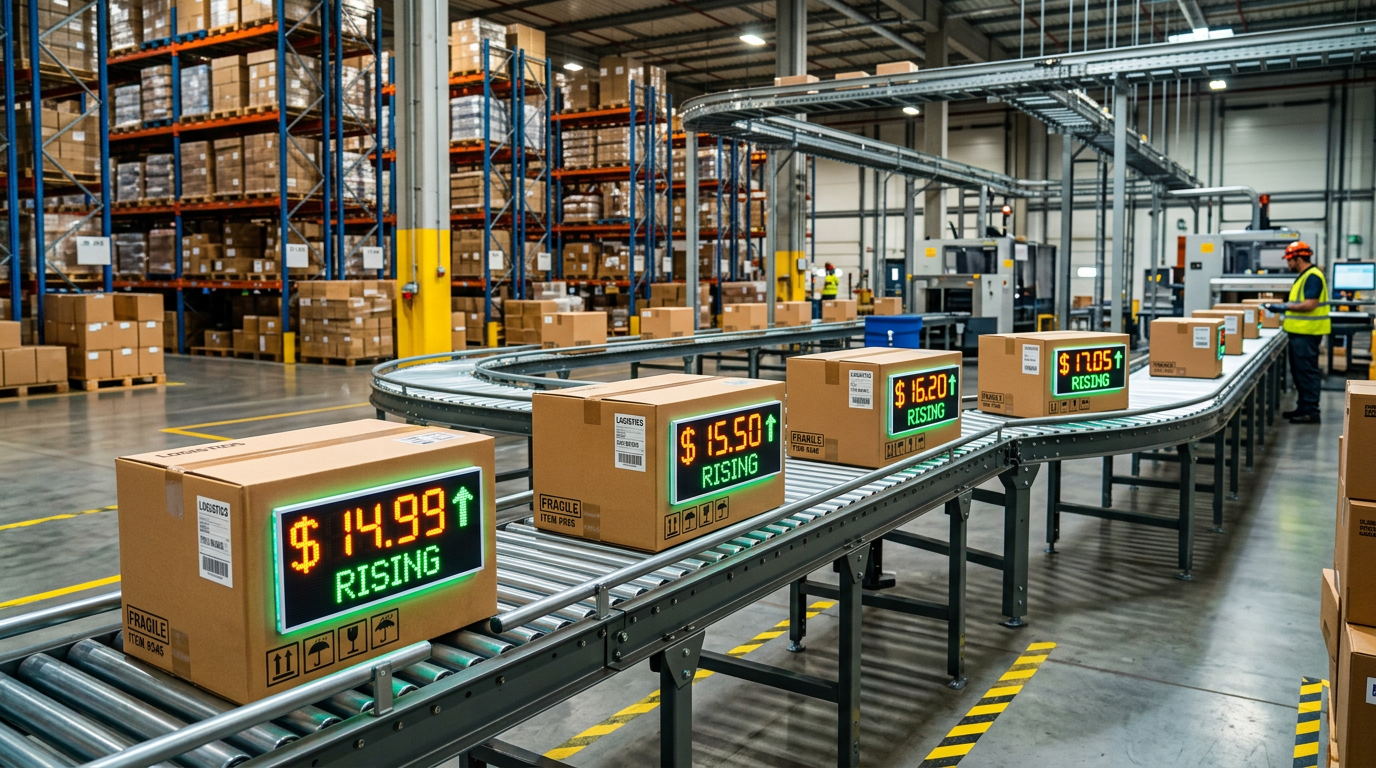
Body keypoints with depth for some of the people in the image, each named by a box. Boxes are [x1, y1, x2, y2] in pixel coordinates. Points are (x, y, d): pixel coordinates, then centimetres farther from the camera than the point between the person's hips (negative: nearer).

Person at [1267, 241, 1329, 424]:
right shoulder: (1304, 276, 16)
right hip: (1299, 332, 10)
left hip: (1307, 333, -10)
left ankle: (1311, 411, -2)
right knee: (1299, 371, 14)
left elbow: (1310, 304, -23)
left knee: (1307, 371, -6)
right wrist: (1283, 308, 15)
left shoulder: (1312, 277, -15)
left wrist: (1284, 307, -21)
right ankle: (1303, 407, 21)